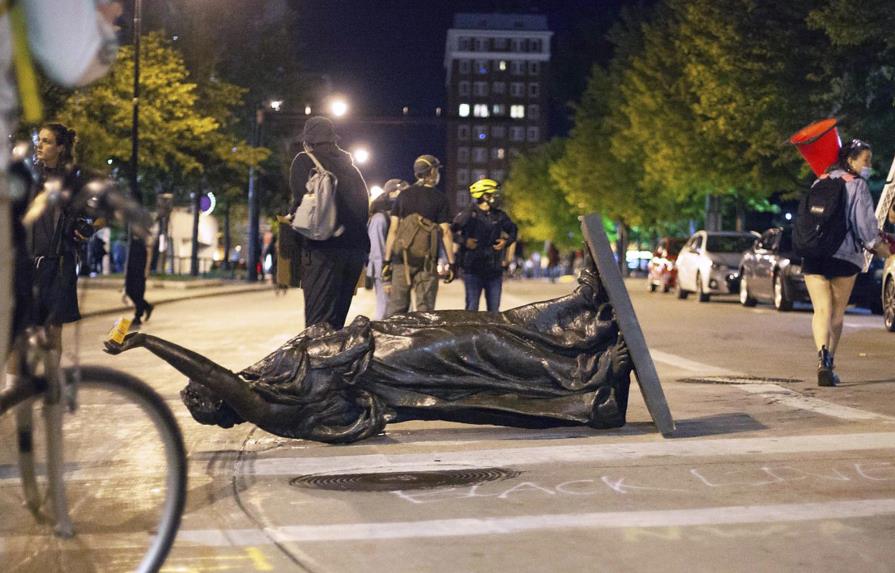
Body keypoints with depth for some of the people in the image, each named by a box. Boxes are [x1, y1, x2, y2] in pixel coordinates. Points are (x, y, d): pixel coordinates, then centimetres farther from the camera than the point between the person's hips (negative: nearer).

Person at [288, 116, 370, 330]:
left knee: (318, 322, -9)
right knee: (337, 319, 13)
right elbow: (365, 209, 17)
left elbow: (301, 201, -10)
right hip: (356, 250, 6)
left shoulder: (304, 161, 3)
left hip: (324, 250, -6)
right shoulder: (350, 167, 21)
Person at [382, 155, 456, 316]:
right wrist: (451, 263, -1)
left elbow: (393, 230, 4)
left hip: (402, 257, 3)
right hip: (427, 260, -2)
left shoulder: (403, 195, 7)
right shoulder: (439, 198, 0)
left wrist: (387, 260, 6)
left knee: (396, 308, 4)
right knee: (425, 310, 1)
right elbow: (445, 232, -4)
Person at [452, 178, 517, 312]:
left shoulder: (499, 215, 7)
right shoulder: (468, 214, -7)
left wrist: (506, 241, 5)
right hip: (473, 269, -4)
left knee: (494, 309, 8)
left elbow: (513, 230, 22)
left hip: (494, 270, 4)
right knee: (472, 308, -2)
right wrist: (464, 241, -18)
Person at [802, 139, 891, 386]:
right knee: (837, 312, 10)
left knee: (821, 310, -2)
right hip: (845, 255, -3)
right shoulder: (858, 185, -3)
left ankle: (822, 355, -26)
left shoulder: (820, 183, 14)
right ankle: (829, 363, 10)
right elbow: (864, 223, -8)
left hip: (812, 255, 3)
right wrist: (881, 248, 6)